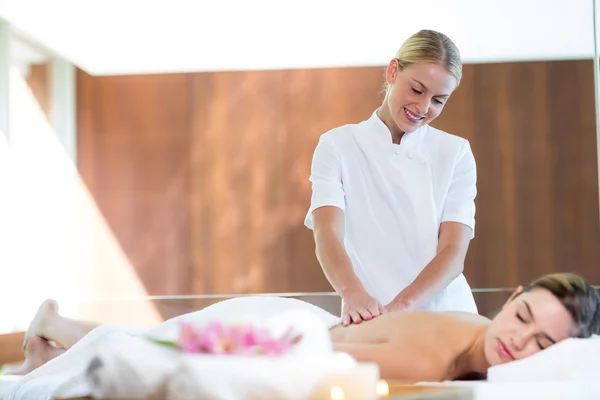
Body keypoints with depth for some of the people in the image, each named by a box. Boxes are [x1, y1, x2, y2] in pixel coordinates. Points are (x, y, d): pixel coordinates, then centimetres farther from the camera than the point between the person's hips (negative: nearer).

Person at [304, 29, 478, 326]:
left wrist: (400, 306, -22)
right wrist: (353, 293, -31)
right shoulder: (337, 146, 5)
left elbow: (453, 251, -4)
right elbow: (327, 234, -10)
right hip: (370, 321, -1)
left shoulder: (455, 153, 8)